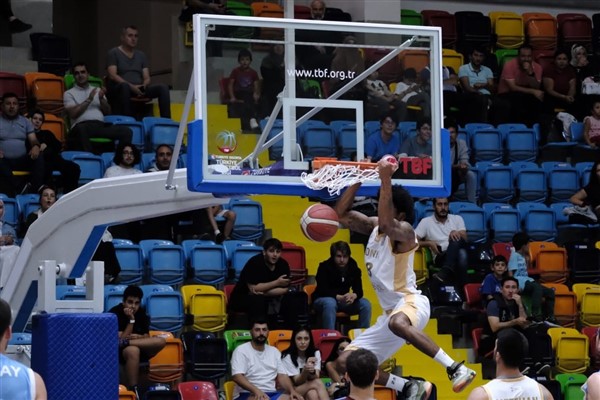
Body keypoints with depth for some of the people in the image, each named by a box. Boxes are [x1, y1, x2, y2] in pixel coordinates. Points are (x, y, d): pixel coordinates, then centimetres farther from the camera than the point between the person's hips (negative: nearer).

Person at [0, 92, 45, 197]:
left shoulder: (25, 121, 18)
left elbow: (33, 140, 10)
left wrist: (36, 146, -16)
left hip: (22, 160, 3)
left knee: (39, 159, -28)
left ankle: (33, 189, -42)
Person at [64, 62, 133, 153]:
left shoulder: (97, 90, 25)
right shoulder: (69, 93, 14)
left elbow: (107, 112, 17)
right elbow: (73, 114, -3)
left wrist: (101, 98, -1)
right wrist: (88, 100, -7)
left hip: (101, 125, 4)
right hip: (83, 125, -4)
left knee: (126, 131, -23)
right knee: (81, 130, -43)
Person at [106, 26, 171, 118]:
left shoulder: (141, 55, 22)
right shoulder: (113, 53, 5)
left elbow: (147, 78, 14)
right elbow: (112, 75, -8)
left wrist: (144, 86, -11)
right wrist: (131, 86, -20)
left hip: (138, 90, 5)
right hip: (117, 89, -5)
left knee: (163, 87, -17)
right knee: (124, 86, -41)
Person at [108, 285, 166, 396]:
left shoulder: (141, 312, 4)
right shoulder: (115, 313, -13)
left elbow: (147, 338, 4)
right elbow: (121, 339, -19)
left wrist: (137, 337, -17)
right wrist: (131, 320, -23)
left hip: (140, 348, 5)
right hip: (116, 351, -5)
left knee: (161, 341, -23)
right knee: (133, 350, -42)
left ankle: (124, 343, -31)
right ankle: (132, 390, -42)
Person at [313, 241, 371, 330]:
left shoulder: (353, 267, -3)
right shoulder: (324, 267, -16)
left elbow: (359, 290, -7)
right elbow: (323, 291, -23)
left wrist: (354, 296, -33)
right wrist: (339, 297, -40)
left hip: (344, 300, 5)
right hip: (323, 300, -5)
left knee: (365, 304, -16)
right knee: (330, 303, -39)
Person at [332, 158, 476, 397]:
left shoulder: (404, 231, -13)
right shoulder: (374, 226, 11)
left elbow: (386, 223, -35)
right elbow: (340, 215, 13)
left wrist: (385, 180, -36)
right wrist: (358, 179, 4)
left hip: (410, 302, -9)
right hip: (390, 312, 9)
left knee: (398, 322, -46)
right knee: (347, 361, 5)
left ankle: (456, 369, -42)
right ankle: (411, 388, 7)